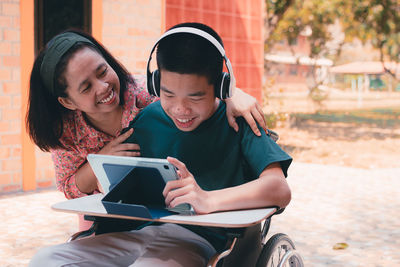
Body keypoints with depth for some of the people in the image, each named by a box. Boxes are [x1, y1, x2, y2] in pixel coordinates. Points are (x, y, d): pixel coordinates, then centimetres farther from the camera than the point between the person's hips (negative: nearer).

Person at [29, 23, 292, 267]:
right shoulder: (146, 120, 11)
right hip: (142, 233, 6)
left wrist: (208, 199, -33)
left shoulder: (235, 121, -3)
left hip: (198, 242, -5)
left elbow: (280, 190, -19)